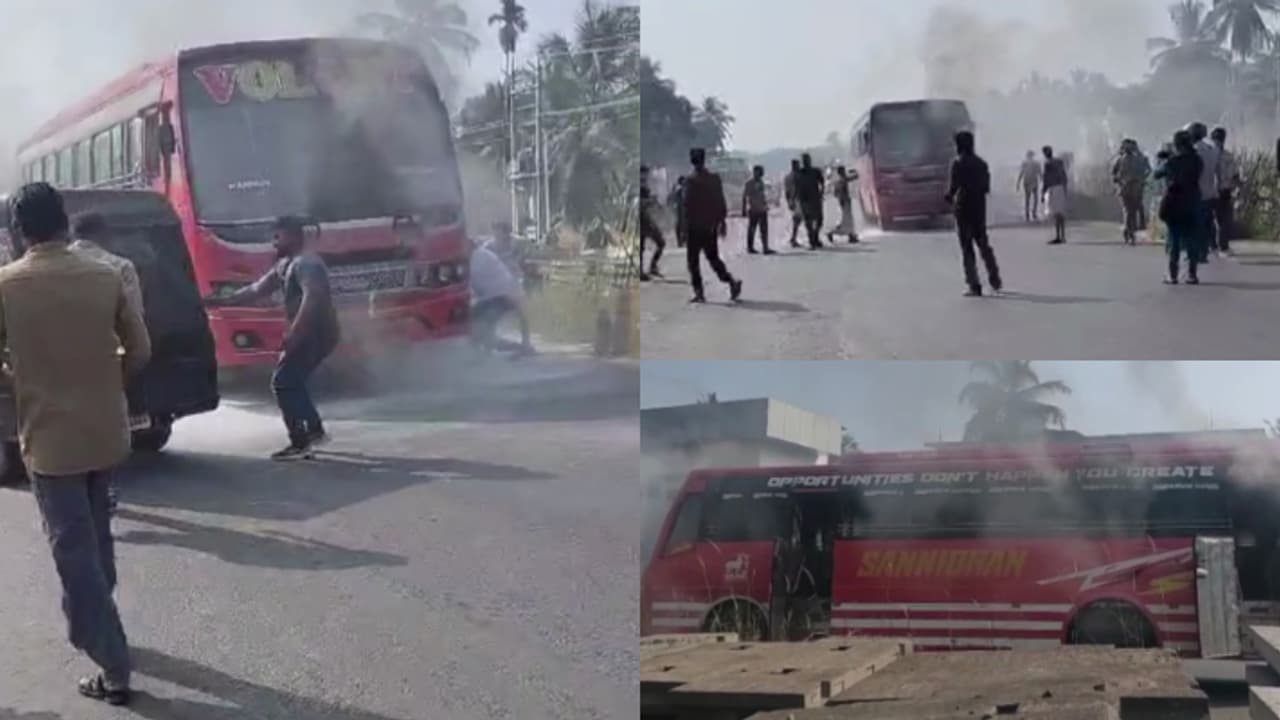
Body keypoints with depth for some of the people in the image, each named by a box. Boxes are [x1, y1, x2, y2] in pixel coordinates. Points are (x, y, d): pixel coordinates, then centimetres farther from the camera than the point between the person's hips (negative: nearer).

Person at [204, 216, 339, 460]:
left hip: (316, 333, -10)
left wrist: (293, 332, -33)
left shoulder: (306, 264, -15)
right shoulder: (286, 265, 18)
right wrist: (220, 302, 17)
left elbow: (312, 297, -30)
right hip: (310, 333, 10)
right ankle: (315, 430, 26)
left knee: (283, 382, -9)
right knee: (292, 382, 19)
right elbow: (256, 290, 21)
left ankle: (299, 444, -10)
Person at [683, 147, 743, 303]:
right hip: (711, 227, 5)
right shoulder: (715, 178, 4)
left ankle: (699, 292, -1)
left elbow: (687, 205, -13)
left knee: (693, 260, 4)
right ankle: (732, 281, 0)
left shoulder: (691, 181, -13)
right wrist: (722, 221, 14)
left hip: (696, 226, -5)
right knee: (713, 257, 16)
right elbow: (722, 203, 6)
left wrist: (686, 224, -5)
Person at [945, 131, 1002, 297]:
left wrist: (949, 197, 4)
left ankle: (974, 285, -6)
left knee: (967, 247, -1)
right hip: (980, 208, 6)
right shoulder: (981, 163, 7)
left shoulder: (958, 163, -11)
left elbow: (954, 185, -16)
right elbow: (987, 187, 9)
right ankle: (995, 280, 20)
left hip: (964, 209, -6)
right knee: (983, 243, 19)